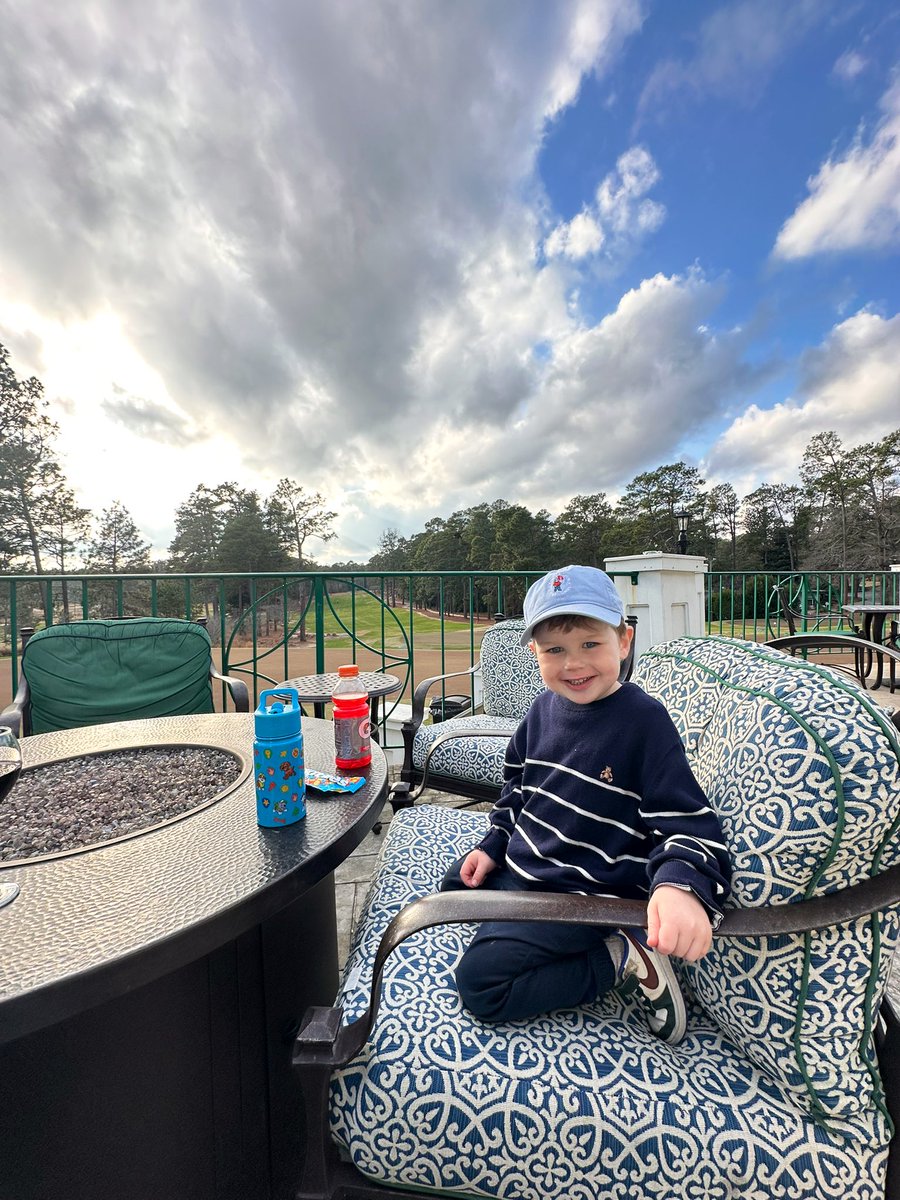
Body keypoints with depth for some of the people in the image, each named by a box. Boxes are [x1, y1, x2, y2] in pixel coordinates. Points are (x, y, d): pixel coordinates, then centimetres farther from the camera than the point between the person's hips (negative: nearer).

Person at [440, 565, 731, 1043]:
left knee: (479, 981, -15)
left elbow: (686, 822, -24)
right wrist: (494, 845, 9)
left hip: (583, 894, -7)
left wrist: (680, 885, -44)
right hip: (520, 868, 8)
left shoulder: (644, 720, -24)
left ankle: (619, 960, -2)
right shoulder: (544, 707, -4)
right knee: (454, 886, 24)